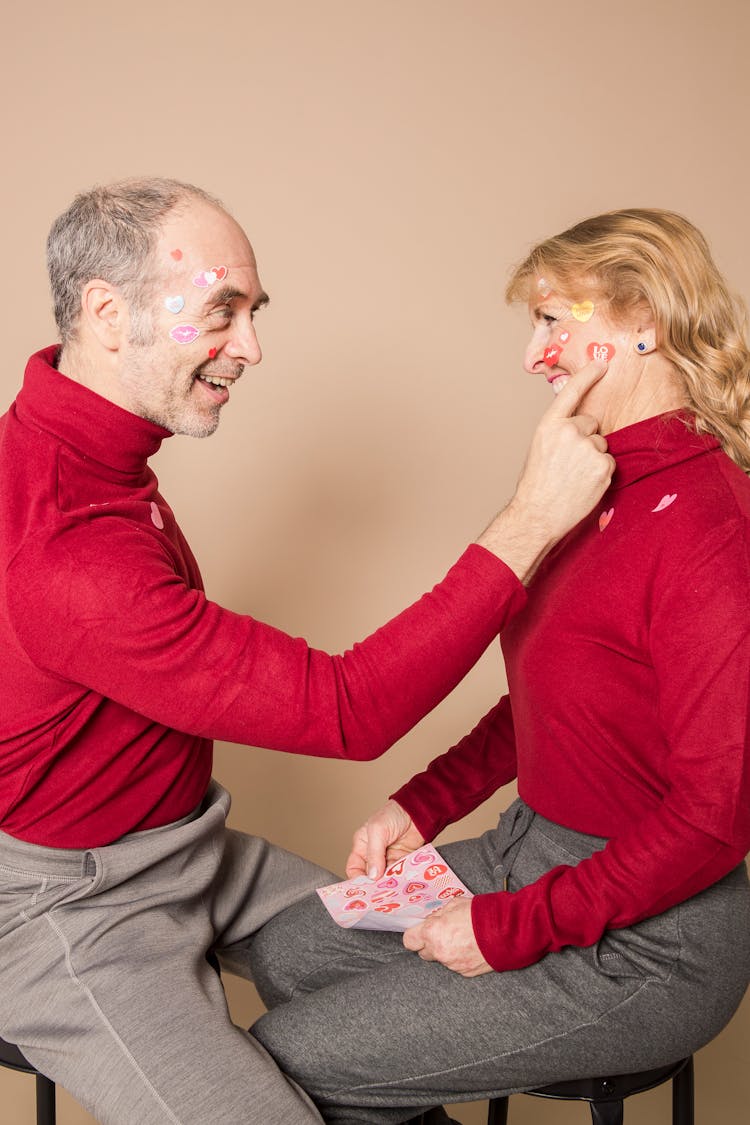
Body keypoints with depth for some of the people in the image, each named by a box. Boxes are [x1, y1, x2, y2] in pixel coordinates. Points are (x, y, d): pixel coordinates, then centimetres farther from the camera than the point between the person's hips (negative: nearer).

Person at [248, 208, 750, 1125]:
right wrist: (424, 804, 4)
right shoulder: (606, 490, 3)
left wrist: (511, 927, -18)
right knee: (289, 953, 12)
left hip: (641, 943, -8)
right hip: (535, 849, 8)